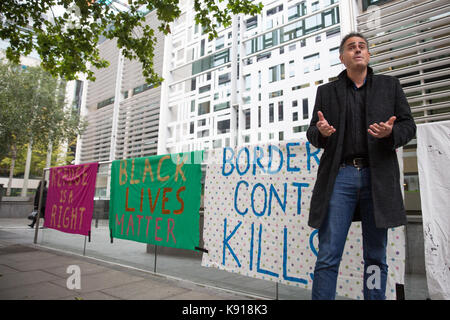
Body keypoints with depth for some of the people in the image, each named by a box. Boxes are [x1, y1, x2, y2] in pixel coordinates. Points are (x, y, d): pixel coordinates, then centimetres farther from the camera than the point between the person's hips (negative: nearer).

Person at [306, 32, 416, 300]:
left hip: (378, 176, 2)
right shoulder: (327, 91, 14)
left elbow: (408, 125, 11)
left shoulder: (390, 85, 15)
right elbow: (312, 134, 10)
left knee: (376, 257, 9)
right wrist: (321, 132, -14)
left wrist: (391, 133, -12)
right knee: (328, 256, -3)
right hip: (340, 176, -1)